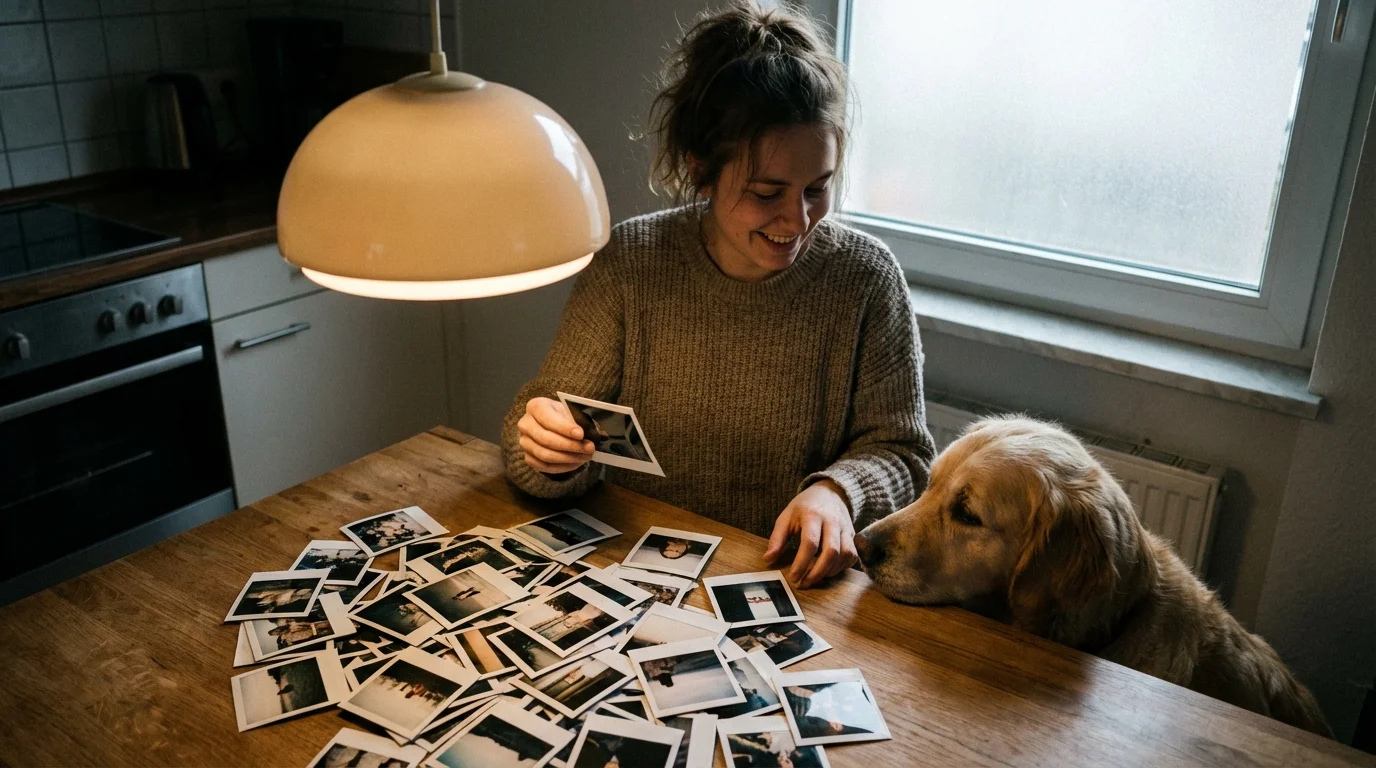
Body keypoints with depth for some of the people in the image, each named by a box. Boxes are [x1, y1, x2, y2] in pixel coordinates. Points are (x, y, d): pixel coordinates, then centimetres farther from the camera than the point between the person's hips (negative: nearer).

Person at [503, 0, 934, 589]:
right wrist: (549, 453, -26)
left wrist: (837, 490, -22)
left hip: (797, 580, -3)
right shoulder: (630, 263, -6)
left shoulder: (865, 276, -8)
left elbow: (898, 451, -1)